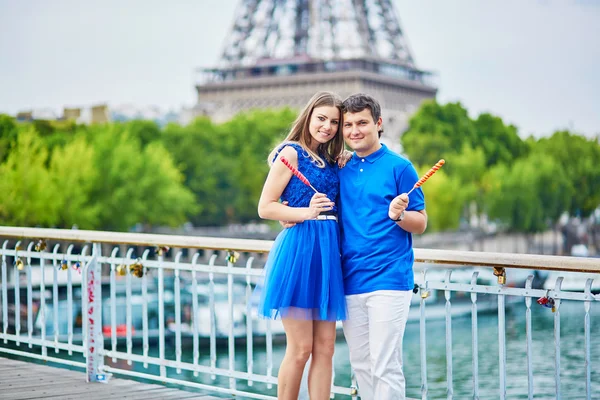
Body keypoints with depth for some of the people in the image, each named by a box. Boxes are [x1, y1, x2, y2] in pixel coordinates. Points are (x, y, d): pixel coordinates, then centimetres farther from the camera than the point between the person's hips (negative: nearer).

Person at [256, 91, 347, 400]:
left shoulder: (330, 162, 17)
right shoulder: (291, 152, -2)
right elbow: (265, 208, -8)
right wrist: (307, 213, -17)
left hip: (328, 251, 7)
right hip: (298, 248, -7)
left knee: (325, 348, 5)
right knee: (300, 348, -5)